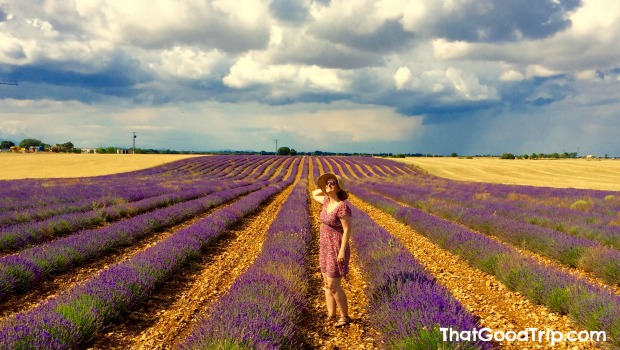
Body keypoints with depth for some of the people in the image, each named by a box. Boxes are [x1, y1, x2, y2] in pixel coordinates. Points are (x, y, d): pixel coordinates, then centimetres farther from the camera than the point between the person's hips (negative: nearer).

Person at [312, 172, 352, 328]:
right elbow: (314, 194, 24)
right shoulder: (328, 201, 4)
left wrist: (342, 251, -25)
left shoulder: (343, 206, -22)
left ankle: (345, 317, 12)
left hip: (337, 250, -9)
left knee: (334, 286, -5)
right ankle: (331, 317, 21)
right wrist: (326, 188, 11)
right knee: (327, 284, 12)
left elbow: (347, 230, -22)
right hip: (326, 248, 9)